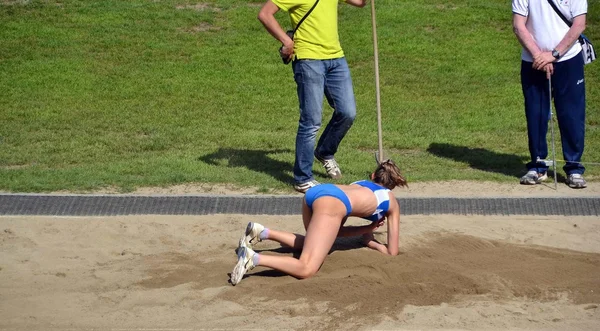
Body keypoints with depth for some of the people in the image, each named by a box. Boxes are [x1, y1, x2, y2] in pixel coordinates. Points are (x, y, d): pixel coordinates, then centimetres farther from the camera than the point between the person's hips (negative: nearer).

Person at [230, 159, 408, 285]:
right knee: (306, 269, -13)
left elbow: (337, 230, 42)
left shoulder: (362, 184, 42)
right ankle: (253, 258, -33)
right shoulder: (391, 201, 27)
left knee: (314, 242, 31)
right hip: (332, 203, -7)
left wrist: (369, 228, 32)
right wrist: (377, 245, 46)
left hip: (314, 191, 7)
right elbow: (392, 252, 27)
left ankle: (261, 232, 13)